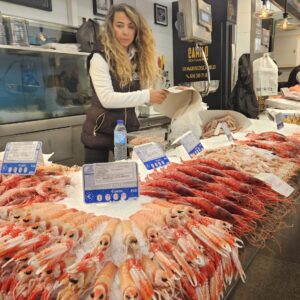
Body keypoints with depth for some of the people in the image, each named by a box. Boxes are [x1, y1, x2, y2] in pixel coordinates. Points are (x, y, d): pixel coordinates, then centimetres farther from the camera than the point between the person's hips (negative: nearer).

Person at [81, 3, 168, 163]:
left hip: (129, 128, 5)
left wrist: (164, 95, -16)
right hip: (101, 130, -4)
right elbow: (107, 99, -23)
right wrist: (147, 96, -28)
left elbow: (146, 90, 4)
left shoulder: (139, 57, 5)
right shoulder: (100, 57, -11)